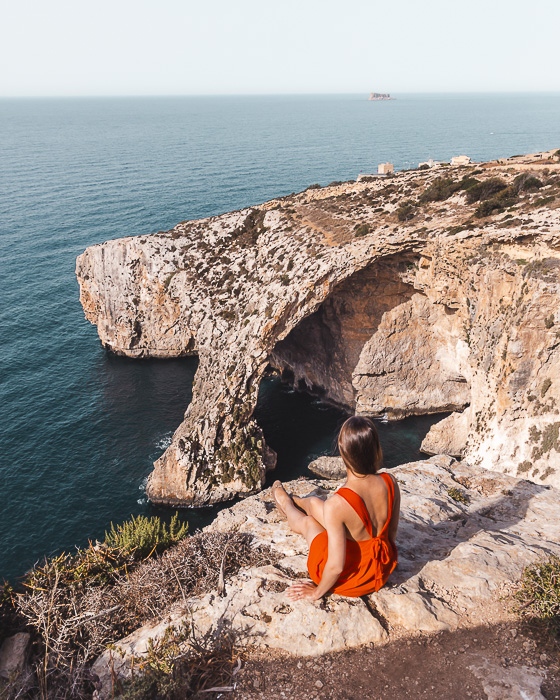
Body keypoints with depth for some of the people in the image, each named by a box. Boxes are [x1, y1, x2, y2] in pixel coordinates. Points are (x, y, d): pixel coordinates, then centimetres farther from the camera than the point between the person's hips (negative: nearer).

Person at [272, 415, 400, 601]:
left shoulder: (337, 504, -36)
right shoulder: (390, 483, -19)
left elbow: (336, 566, -28)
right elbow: (392, 533, -2)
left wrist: (316, 592, -8)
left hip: (349, 578, -5)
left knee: (308, 522, 23)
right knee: (314, 502, 23)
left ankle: (286, 505, 61)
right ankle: (292, 502, 60)